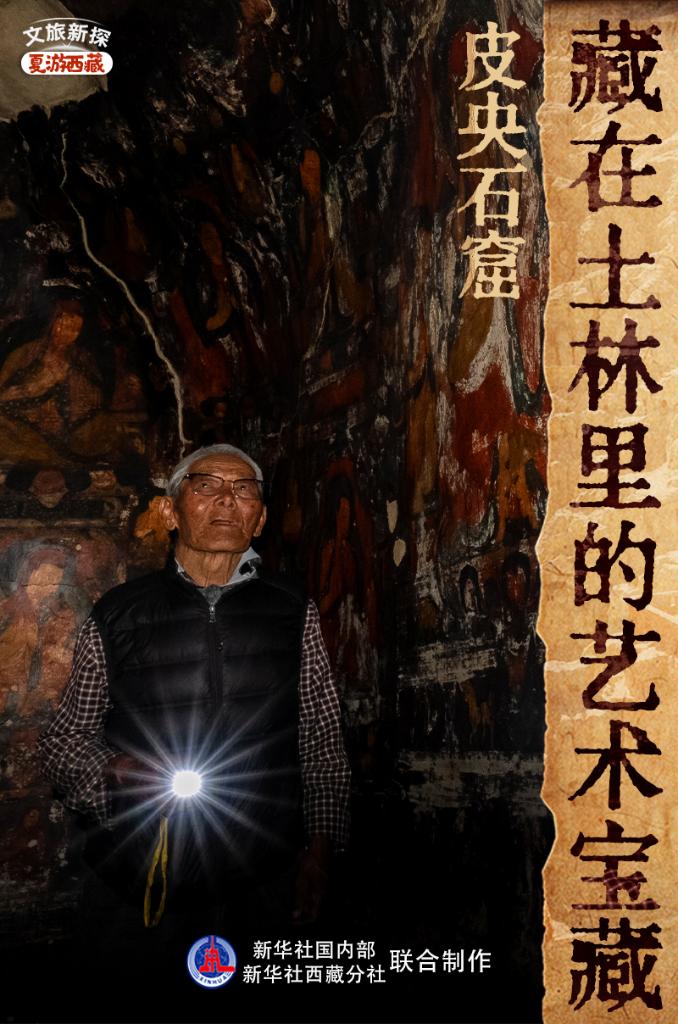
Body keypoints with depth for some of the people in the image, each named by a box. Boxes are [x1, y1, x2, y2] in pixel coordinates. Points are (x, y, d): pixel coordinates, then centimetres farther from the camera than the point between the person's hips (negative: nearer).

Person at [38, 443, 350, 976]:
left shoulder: (294, 612, 4)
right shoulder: (116, 616, 1)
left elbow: (323, 742, 7)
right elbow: (65, 738, 6)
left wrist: (319, 851, 0)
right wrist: (113, 772, -14)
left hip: (265, 883, 1)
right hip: (137, 886, -1)